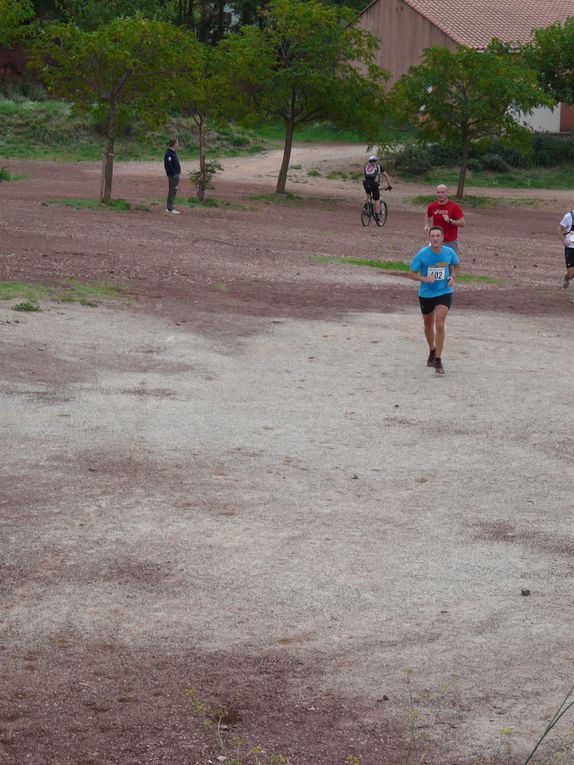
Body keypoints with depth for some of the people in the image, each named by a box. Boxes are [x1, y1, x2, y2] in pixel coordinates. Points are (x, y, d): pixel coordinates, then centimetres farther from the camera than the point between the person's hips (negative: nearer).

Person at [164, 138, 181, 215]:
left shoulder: (174, 153, 16)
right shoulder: (169, 154, -16)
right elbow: (168, 165, -23)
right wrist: (174, 174, -22)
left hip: (176, 175, 10)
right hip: (172, 176, -10)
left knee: (173, 191, 13)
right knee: (172, 191, -9)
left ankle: (169, 207, 19)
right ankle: (170, 208, -8)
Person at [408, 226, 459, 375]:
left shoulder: (449, 253, -11)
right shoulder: (422, 254, -15)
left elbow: (455, 265, 12)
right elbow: (411, 273, -9)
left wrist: (452, 276, -8)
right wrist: (424, 279, -26)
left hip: (444, 293, -1)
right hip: (426, 294, 1)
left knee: (439, 325, -17)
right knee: (428, 325, 19)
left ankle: (438, 360, -12)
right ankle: (432, 351, 46)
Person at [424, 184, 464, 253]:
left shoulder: (454, 207, -11)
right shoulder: (432, 206, 0)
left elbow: (462, 223, -12)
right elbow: (428, 216, 24)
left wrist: (450, 221, -26)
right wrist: (427, 226, 6)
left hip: (451, 242, -3)